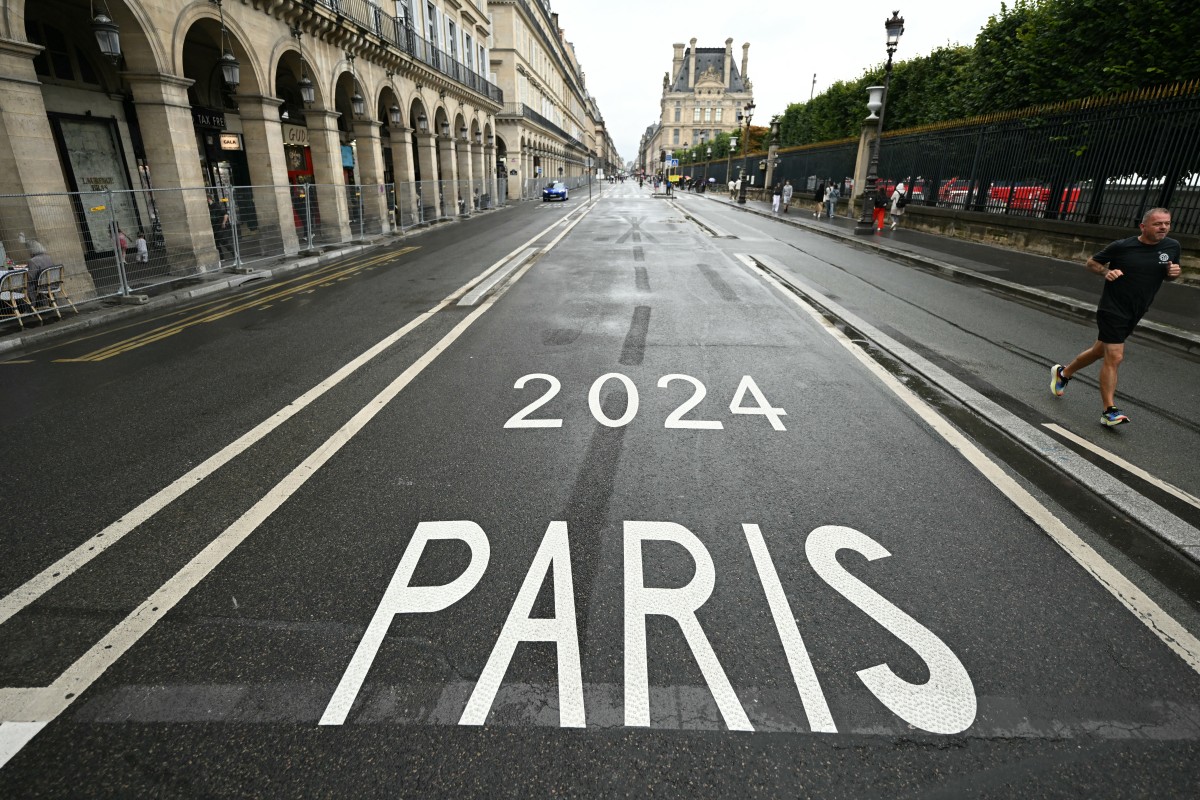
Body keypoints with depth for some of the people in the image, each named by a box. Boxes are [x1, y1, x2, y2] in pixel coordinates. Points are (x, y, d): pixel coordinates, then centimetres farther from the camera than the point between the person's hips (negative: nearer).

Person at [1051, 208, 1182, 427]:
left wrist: (1174, 273, -6)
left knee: (1101, 351, 17)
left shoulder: (1172, 247, 4)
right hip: (1112, 309, -6)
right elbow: (1092, 262, 3)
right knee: (1115, 357, -11)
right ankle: (1109, 412, -8)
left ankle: (1063, 372, 40)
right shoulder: (1122, 246, -9)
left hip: (1135, 314, 6)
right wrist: (1106, 272, -17)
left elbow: (1168, 275, 18)